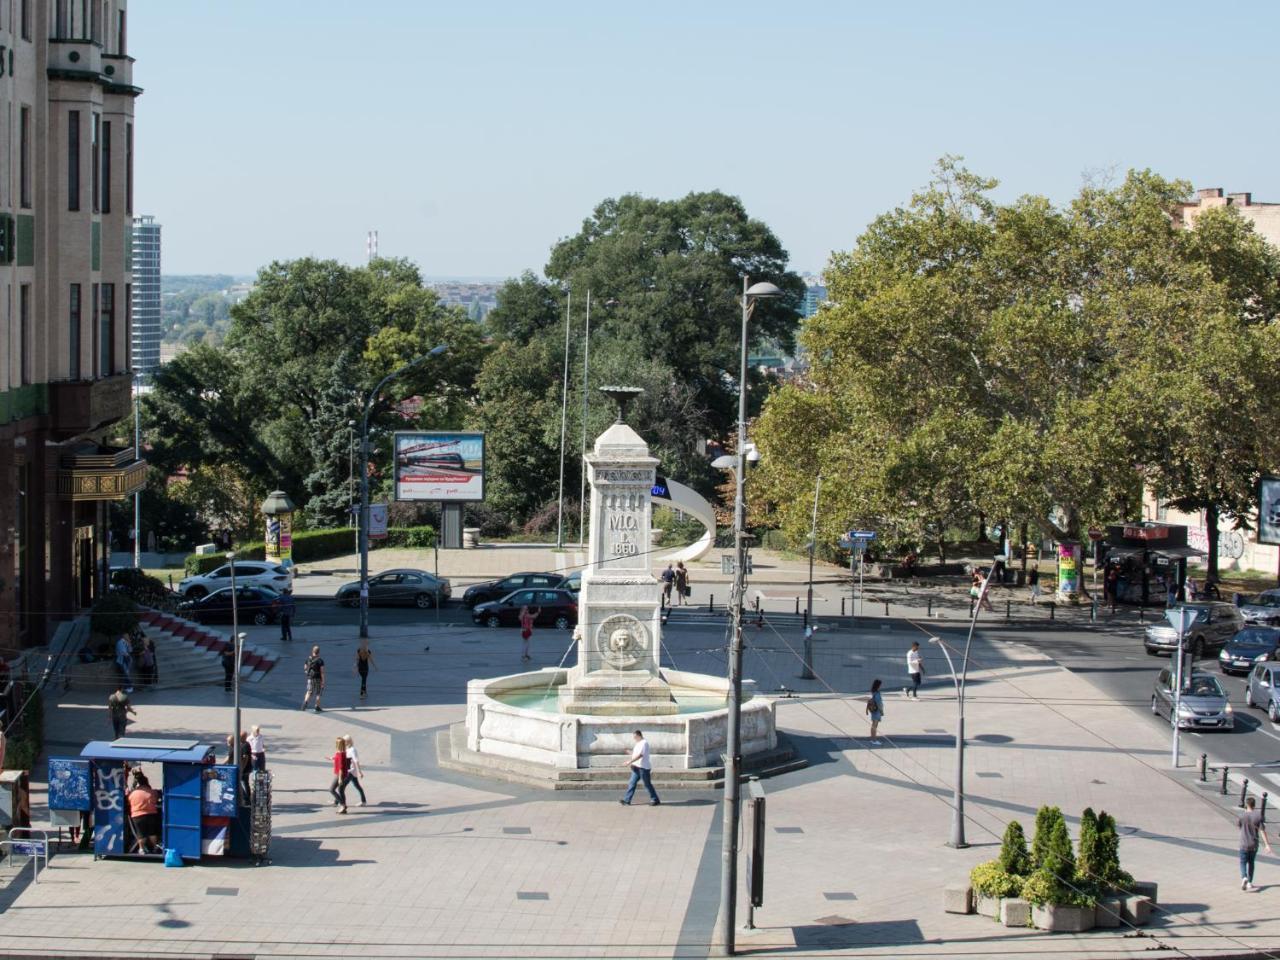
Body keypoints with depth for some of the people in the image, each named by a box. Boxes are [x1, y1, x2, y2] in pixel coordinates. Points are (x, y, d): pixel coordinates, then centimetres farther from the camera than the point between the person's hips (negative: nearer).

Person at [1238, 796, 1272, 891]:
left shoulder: (1241, 816, -10)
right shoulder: (1258, 816, -9)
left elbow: (1237, 824, 11)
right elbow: (1262, 831, -10)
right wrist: (1267, 845, -8)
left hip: (1244, 845, -2)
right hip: (1254, 845, 2)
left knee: (1243, 862, 4)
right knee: (1251, 863, 17)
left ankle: (1244, 877, -23)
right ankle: (1249, 883, 20)